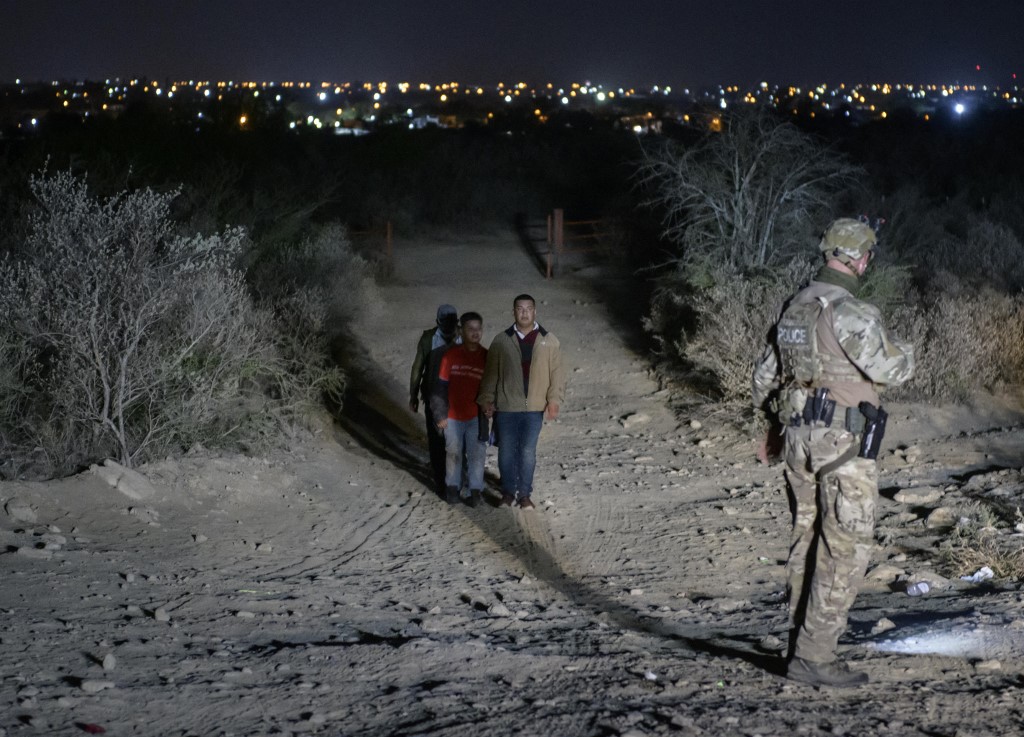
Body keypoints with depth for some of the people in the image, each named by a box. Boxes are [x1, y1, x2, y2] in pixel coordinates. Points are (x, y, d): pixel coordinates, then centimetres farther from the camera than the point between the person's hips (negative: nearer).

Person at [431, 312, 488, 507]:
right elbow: (441, 386, -2)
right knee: (453, 452, 11)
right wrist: (440, 414, -3)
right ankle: (452, 487, 26)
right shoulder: (451, 355, -6)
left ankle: (475, 490, 13)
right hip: (453, 415, 0)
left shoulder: (486, 357, -4)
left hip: (477, 416, 0)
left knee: (476, 453, 2)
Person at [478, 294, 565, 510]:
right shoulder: (501, 341, 0)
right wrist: (487, 399, -2)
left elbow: (557, 373, 0)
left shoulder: (549, 341, 0)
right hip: (506, 407, 0)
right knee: (506, 451, 7)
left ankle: (524, 494, 18)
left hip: (534, 407, 0)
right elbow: (490, 373, 4)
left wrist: (554, 400, -8)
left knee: (528, 452, 5)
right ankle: (508, 491, 22)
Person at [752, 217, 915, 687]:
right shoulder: (849, 313, -18)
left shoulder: (794, 307, 9)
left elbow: (765, 373, 18)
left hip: (800, 437, 9)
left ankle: (802, 644, 22)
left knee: (807, 542, 15)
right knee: (846, 550, -4)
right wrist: (905, 351, 7)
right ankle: (813, 657, -5)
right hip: (845, 442, -8)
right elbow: (890, 371, -16)